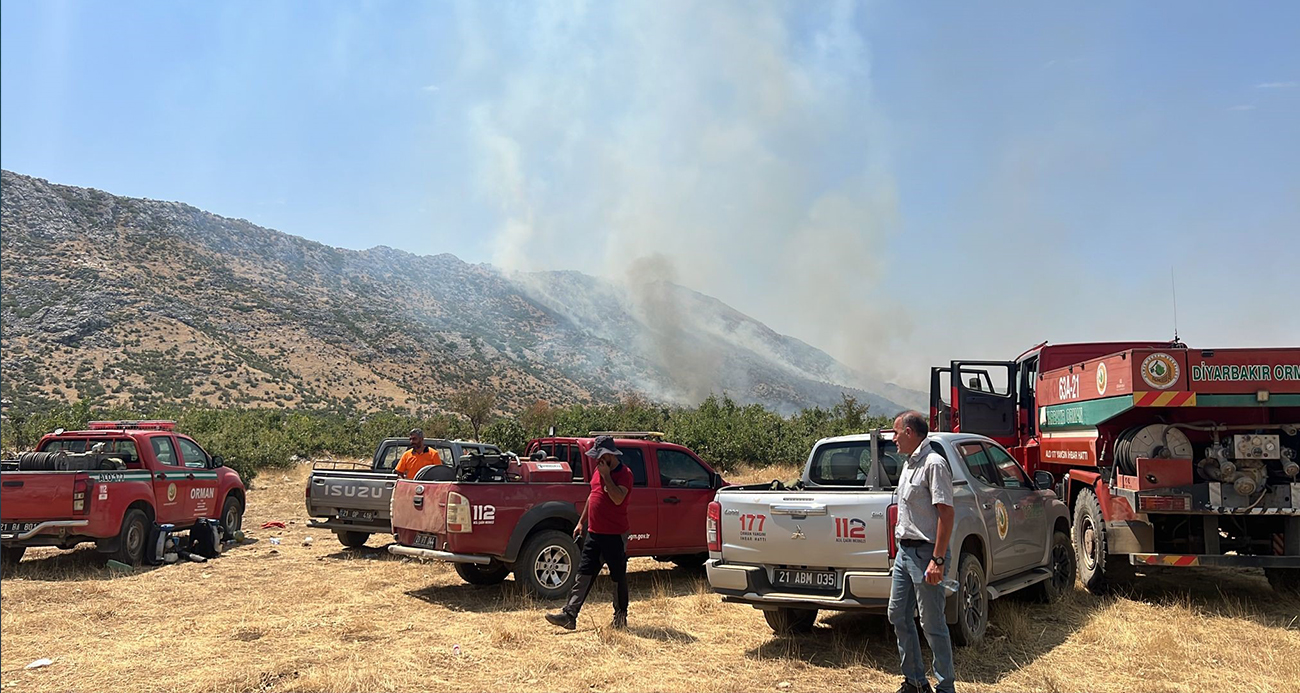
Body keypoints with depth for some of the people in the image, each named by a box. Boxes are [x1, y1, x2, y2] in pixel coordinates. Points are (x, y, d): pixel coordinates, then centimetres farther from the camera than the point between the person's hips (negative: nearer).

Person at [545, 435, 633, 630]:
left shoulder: (624, 474, -12)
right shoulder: (598, 471, 12)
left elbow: (618, 498, -27)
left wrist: (606, 475, -22)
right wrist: (581, 522, 18)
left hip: (615, 535, -7)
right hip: (594, 533, 7)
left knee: (618, 577, 5)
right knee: (584, 574, 3)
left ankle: (621, 617, 19)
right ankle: (569, 614, 1)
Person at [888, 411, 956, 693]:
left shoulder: (934, 464, -15)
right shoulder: (908, 464, 15)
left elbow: (946, 513, -19)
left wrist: (938, 560, -22)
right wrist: (901, 547, 18)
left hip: (924, 553, -10)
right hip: (904, 550, 10)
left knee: (932, 624, -2)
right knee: (898, 616, 14)